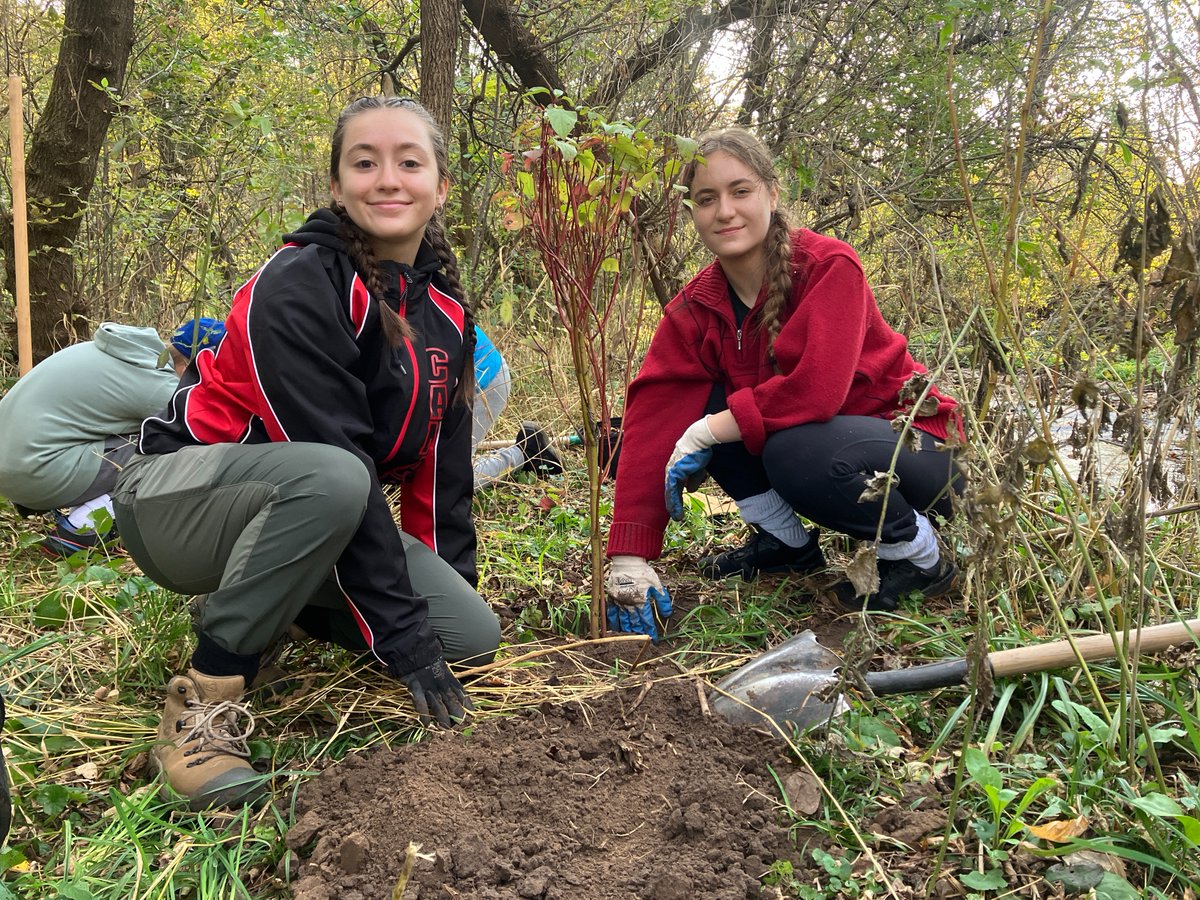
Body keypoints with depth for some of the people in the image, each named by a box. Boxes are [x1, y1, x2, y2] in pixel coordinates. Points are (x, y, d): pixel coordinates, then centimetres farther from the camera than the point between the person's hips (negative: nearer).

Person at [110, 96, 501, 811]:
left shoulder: (445, 310, 1)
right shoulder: (300, 284, -23)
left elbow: (440, 460, 6)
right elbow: (337, 464, -29)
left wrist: (452, 590, 2)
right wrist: (405, 641, -28)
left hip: (303, 512, 8)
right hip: (178, 500, -7)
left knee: (475, 635, -7)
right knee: (331, 480, -40)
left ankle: (258, 600, 12)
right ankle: (207, 697, -22)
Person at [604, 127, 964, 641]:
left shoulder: (828, 266, -21)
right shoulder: (696, 309, -6)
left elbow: (816, 390, -33)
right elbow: (654, 416, -16)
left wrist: (708, 431, -28)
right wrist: (629, 557, -24)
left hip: (912, 445, -6)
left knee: (798, 452, -36)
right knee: (707, 403, -13)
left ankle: (917, 550, -8)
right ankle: (786, 542, 2)